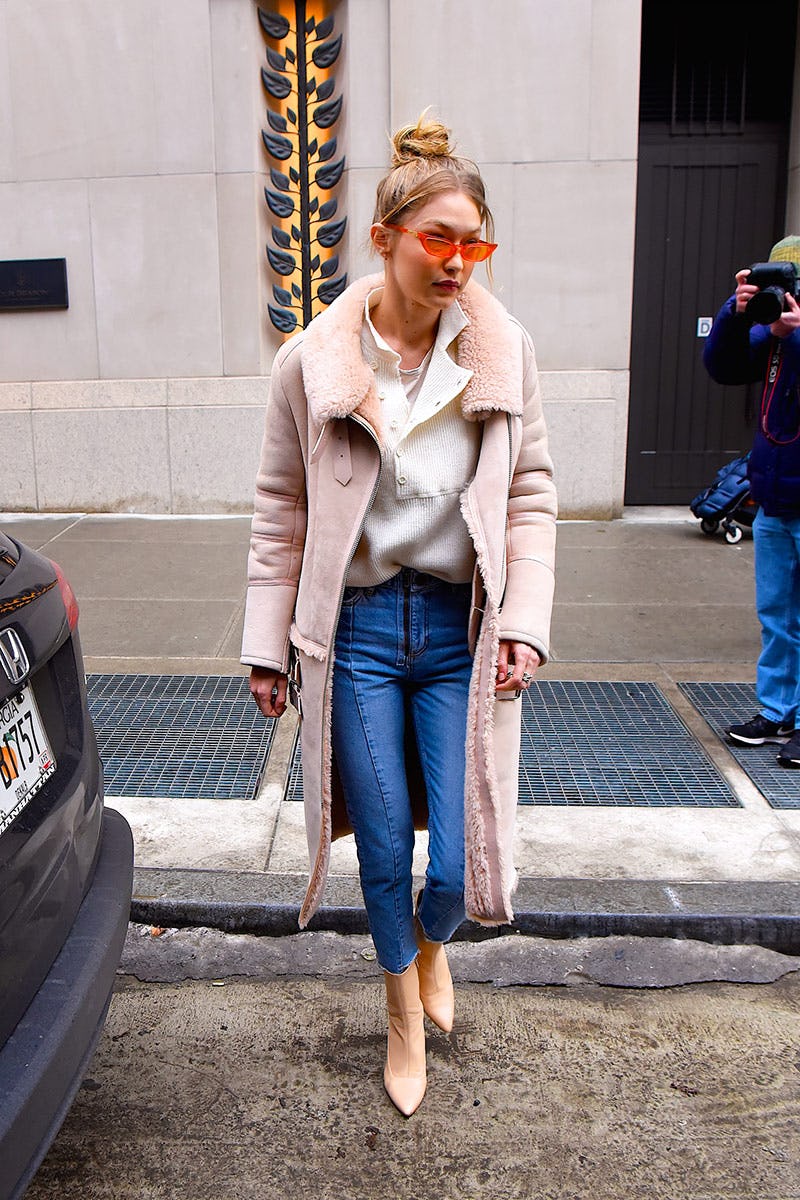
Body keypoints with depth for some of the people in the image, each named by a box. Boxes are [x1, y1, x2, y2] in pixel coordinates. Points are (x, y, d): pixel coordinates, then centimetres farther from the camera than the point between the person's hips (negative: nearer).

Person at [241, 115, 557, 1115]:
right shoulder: (311, 362, -5)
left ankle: (432, 942, 41)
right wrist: (267, 647, 3)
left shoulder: (506, 352, -1)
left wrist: (525, 621, -5)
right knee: (383, 850, 10)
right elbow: (281, 511, 2)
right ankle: (403, 1003, 40)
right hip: (356, 629, 0)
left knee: (460, 858, 2)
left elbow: (530, 496, 5)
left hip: (462, 629, 1)